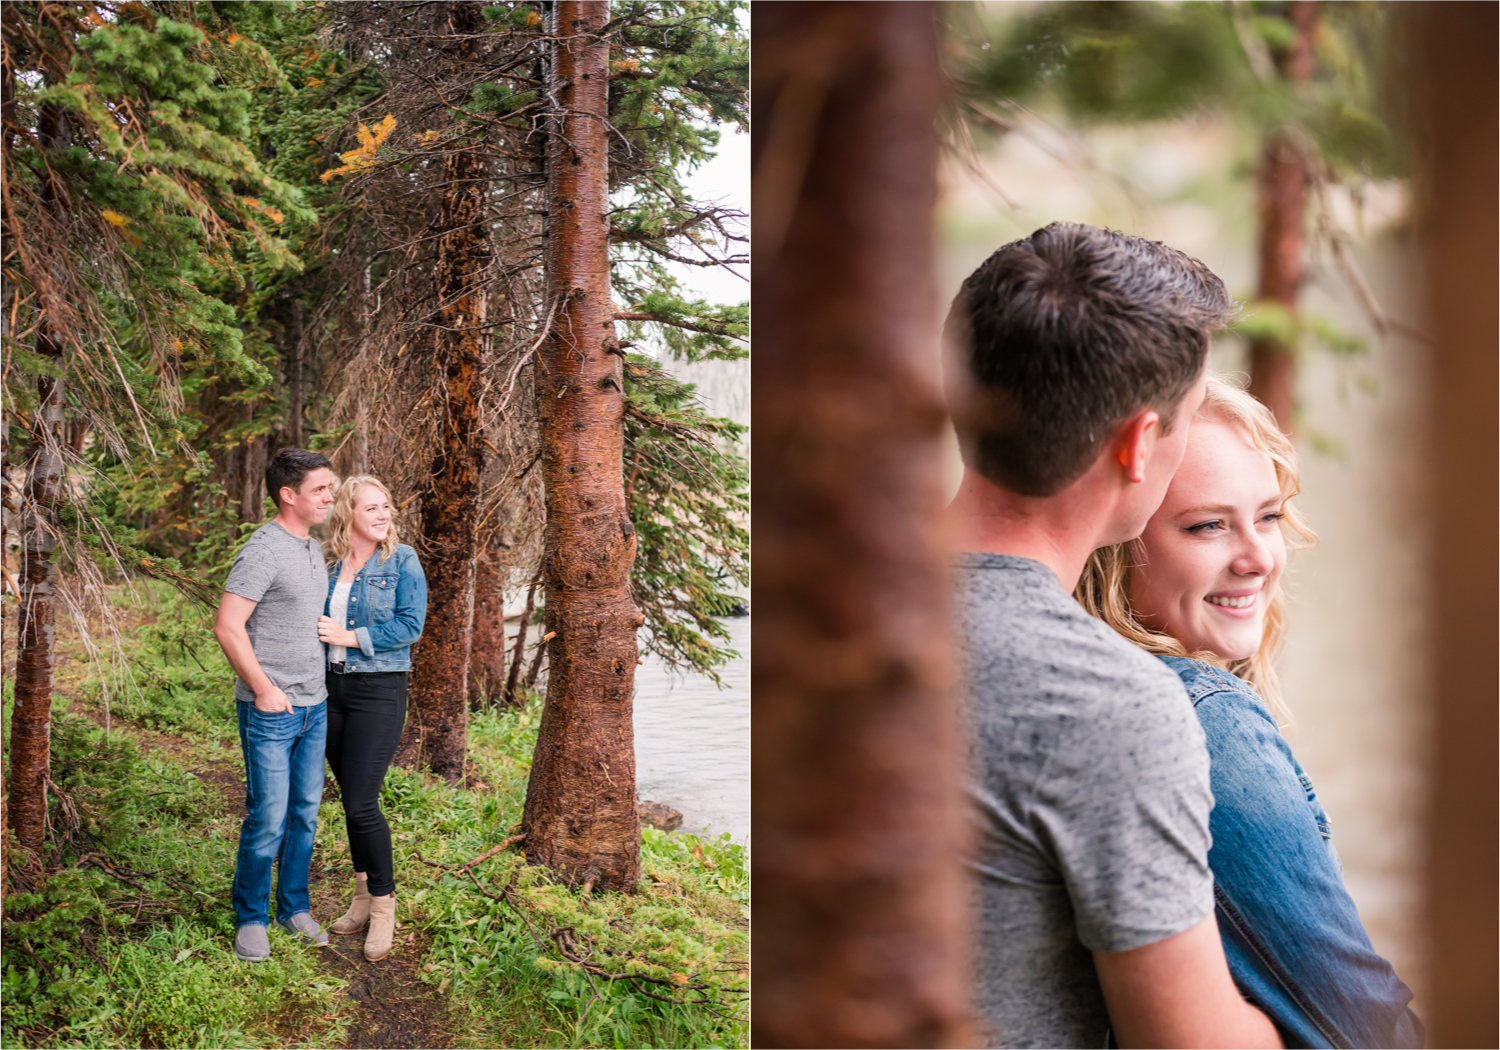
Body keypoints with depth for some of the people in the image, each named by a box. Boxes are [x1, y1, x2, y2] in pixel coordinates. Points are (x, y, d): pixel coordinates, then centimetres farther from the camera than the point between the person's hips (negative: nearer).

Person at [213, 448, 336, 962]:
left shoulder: (314, 548, 12)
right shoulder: (264, 549, -15)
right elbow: (228, 627, -19)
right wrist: (264, 689, -16)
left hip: (314, 707, 8)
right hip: (271, 709, -8)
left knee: (305, 813, 13)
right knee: (267, 818, -2)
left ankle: (294, 908, 25)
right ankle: (251, 918, 13)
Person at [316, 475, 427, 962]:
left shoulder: (402, 560, -4)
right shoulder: (328, 563, 8)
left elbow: (411, 625, -12)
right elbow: (315, 618, 20)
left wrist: (351, 637, -14)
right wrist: (318, 629, 0)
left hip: (380, 688, -5)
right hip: (332, 686, 5)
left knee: (361, 802, -9)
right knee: (350, 798, 11)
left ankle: (384, 904, 7)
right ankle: (364, 893, 26)